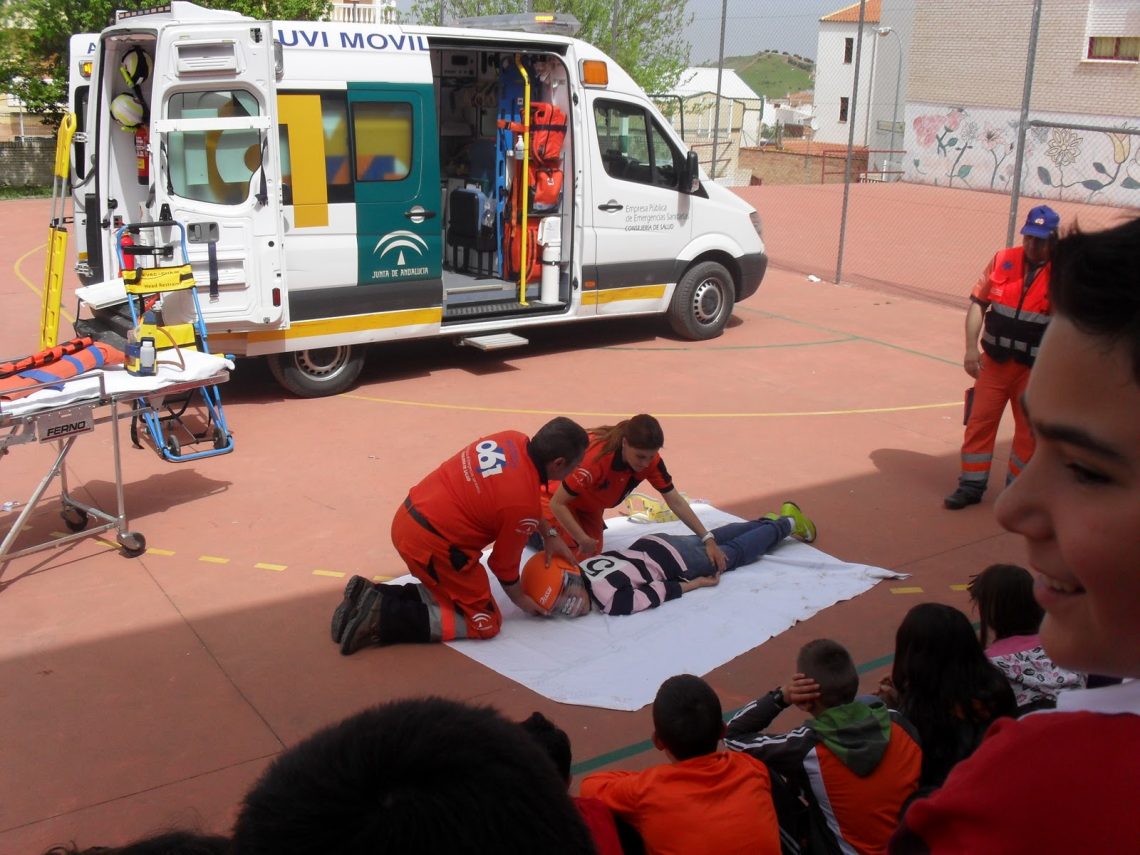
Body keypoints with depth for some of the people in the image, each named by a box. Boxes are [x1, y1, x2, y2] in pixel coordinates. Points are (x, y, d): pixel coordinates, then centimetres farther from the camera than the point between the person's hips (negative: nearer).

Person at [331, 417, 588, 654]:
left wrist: (549, 537, 22)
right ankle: (383, 618, -8)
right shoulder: (523, 504, -20)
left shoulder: (513, 440, 1)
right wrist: (519, 599, 16)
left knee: (451, 592, 24)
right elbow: (504, 561, -3)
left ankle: (373, 596, 11)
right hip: (432, 544, -9)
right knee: (484, 622, 4)